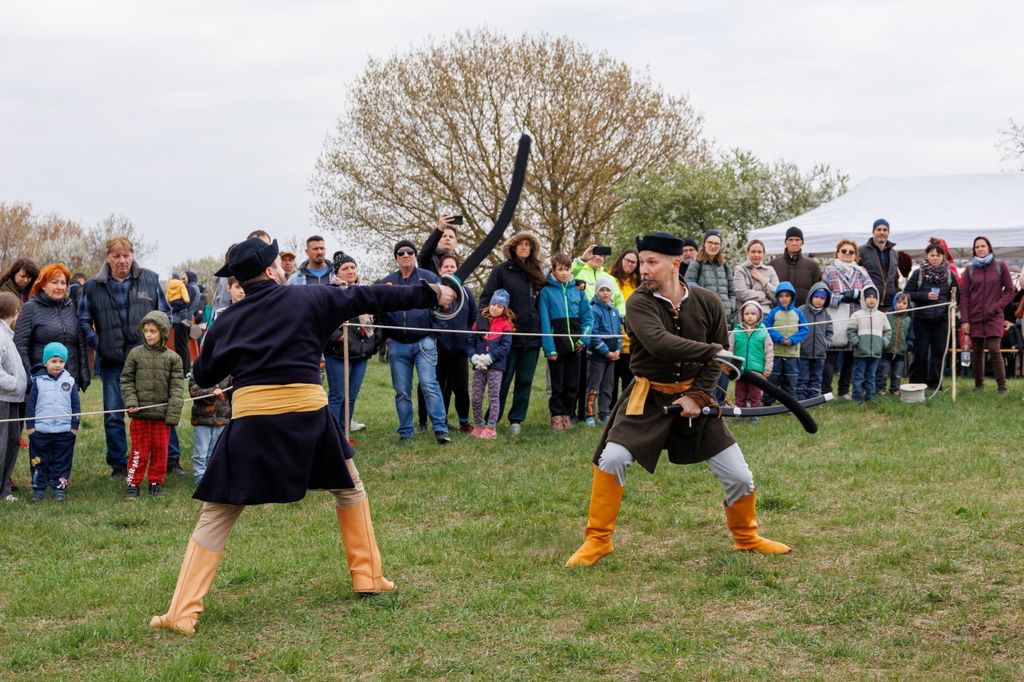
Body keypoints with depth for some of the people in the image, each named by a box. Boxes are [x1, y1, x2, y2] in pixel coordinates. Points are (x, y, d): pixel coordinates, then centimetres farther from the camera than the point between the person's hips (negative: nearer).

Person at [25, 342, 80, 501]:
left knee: (62, 462, 5)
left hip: (64, 432, 1)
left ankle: (59, 488, 15)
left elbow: (76, 405, 8)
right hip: (40, 431, -1)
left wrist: (75, 425, 3)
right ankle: (39, 488, 14)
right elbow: (31, 404, 2)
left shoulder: (69, 381, 4)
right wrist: (30, 425, -2)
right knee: (39, 461, 5)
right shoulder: (38, 381, 1)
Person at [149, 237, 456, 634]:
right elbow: (371, 297, 13)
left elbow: (204, 376, 20)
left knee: (216, 516, 6)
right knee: (348, 488, 26)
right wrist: (430, 294, 22)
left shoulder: (227, 322, 10)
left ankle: (182, 612, -3)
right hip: (308, 413, 0)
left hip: (251, 419, 0)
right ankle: (368, 577, 28)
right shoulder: (310, 299, 7)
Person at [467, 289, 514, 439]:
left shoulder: (506, 324, 0)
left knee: (493, 397, 0)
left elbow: (505, 346, -8)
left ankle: (491, 428, 1)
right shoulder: (479, 321, 9)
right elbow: (469, 342, 7)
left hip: (496, 366, -3)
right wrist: (474, 357, -10)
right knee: (476, 398, 5)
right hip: (478, 366, 3)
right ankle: (478, 425, 16)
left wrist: (489, 358, -16)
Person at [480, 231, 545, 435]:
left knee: (525, 381, 6)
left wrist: (541, 329, 11)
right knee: (503, 380, -1)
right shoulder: (500, 271, -1)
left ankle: (516, 420, 14)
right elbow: (486, 298, -3)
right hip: (507, 335, -4)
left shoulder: (536, 273, 14)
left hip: (532, 336, 4)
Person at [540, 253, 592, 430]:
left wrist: (584, 338, -9)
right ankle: (556, 416, 13)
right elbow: (545, 321, -8)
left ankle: (568, 415, 19)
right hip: (557, 342, -3)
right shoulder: (547, 291, -4)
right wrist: (549, 348, -15)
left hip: (575, 344, 3)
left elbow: (588, 317, 6)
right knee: (557, 384, 3)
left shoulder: (578, 290, 6)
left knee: (572, 383, 8)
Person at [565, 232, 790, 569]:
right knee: (611, 459, -19)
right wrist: (712, 351, -30)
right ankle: (597, 541, -2)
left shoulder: (708, 302, -6)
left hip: (695, 393, 2)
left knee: (739, 475, 1)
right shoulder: (639, 302, -14)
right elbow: (659, 344, -30)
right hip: (649, 396, -2)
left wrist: (698, 396, -12)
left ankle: (747, 537, 28)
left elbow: (717, 359, 0)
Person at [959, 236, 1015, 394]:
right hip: (974, 317, 2)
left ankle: (1002, 387, -7)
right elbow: (964, 295, 4)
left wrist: (996, 307, -9)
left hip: (994, 317, -2)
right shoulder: (970, 269, 7)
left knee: (994, 350, -12)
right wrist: (964, 320, -3)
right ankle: (979, 385, 13)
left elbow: (1009, 291, 3)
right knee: (976, 352, 4)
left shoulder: (1001, 266, 3)